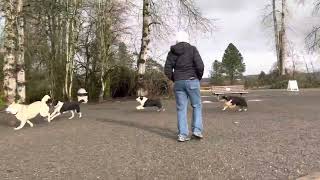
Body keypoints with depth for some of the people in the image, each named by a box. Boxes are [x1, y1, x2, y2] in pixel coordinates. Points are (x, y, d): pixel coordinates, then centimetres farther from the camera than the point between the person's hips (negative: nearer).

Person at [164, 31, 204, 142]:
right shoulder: (192, 49, -1)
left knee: (181, 109, 6)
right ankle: (197, 130, 4)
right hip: (192, 81, -2)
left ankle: (182, 134, 2)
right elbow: (200, 66, -13)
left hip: (178, 83, 3)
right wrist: (199, 78, 4)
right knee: (197, 106, 13)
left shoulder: (172, 52, 7)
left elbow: (167, 70, 1)